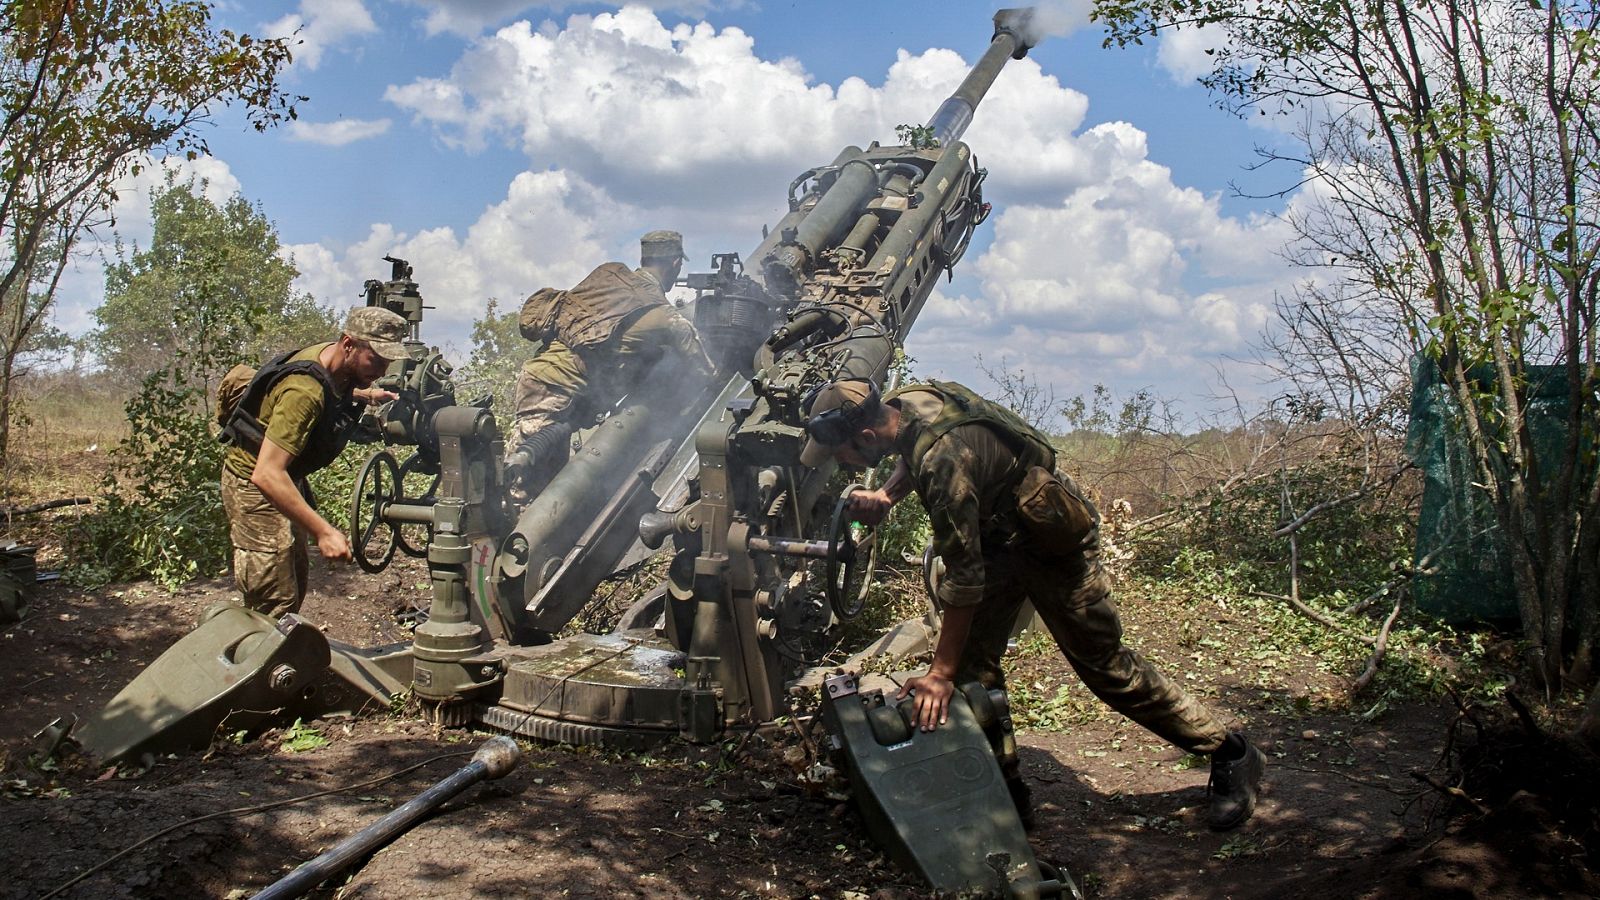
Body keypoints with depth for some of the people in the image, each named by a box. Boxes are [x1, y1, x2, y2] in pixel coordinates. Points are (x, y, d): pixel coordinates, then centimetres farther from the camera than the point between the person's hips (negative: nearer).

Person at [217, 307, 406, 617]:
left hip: (284, 479, 10)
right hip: (255, 487, -10)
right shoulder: (305, 392, -35)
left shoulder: (335, 363, -6)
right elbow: (267, 475, -41)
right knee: (276, 605, -11)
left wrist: (366, 396, 10)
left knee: (296, 583, 20)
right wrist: (323, 531, -43)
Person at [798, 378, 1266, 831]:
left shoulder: (942, 458, -38)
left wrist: (941, 673, -26)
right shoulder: (901, 404, -12)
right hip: (997, 538, 8)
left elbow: (964, 577, -33)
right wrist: (885, 494, -8)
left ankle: (1231, 756, 19)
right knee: (973, 663, 2)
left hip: (1051, 544, -8)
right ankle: (1006, 788, 14)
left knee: (1105, 664, 2)